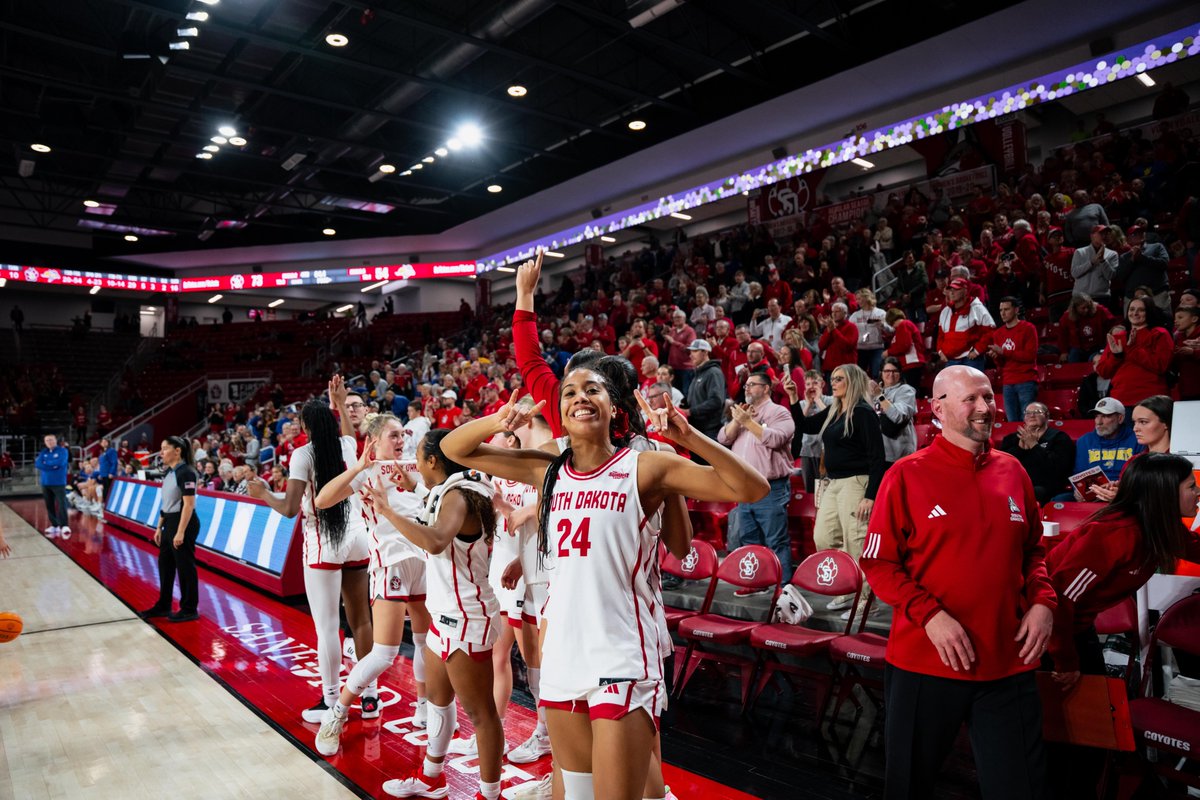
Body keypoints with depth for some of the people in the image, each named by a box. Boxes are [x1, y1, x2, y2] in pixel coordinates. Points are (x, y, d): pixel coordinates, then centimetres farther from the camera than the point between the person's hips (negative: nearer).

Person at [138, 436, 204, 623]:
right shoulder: (169, 472, 11)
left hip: (183, 523, -9)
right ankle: (163, 606, 29)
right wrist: (159, 527, 17)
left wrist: (181, 532, -23)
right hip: (169, 522, 9)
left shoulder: (186, 473, -17)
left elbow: (188, 504, -21)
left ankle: (190, 609, 12)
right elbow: (166, 503, 17)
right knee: (164, 564, 16)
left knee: (185, 566, 0)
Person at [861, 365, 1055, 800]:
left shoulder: (1012, 471, 6)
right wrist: (930, 615, -18)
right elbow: (878, 563, -7)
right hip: (924, 663, -3)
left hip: (1007, 664, 3)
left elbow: (1033, 550, 18)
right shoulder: (907, 475, -7)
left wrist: (1042, 602, 0)